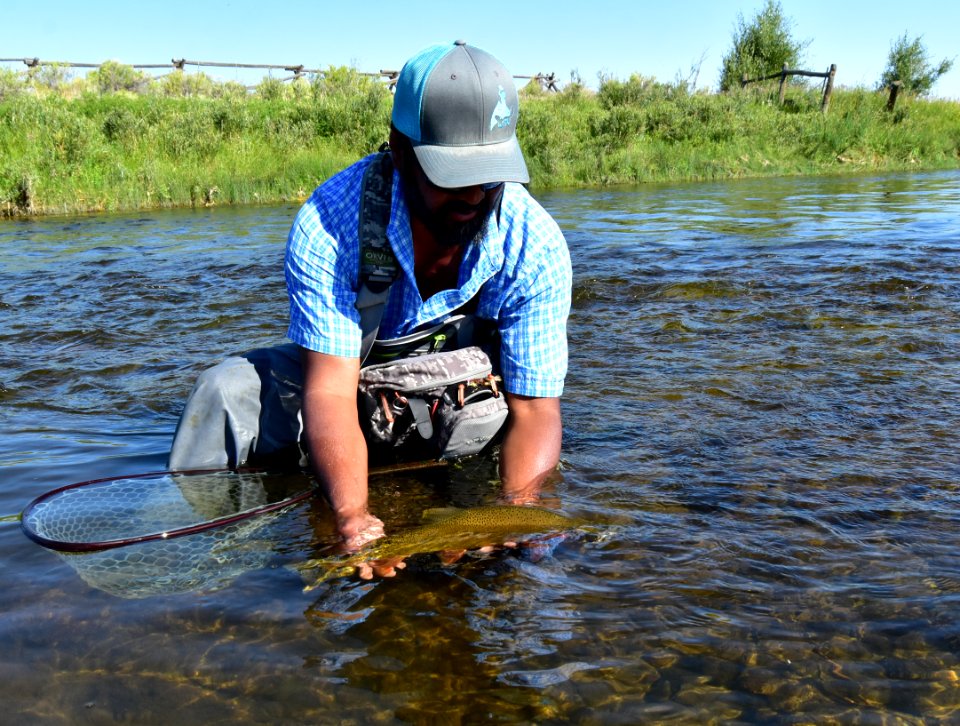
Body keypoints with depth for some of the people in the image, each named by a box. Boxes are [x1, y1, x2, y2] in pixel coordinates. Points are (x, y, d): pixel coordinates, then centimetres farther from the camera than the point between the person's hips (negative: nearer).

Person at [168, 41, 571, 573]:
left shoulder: (537, 246, -26)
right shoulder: (327, 223, -30)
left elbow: (533, 409, -26)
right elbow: (330, 389, -35)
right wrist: (353, 518, -52)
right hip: (348, 374, -1)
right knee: (229, 392, -24)